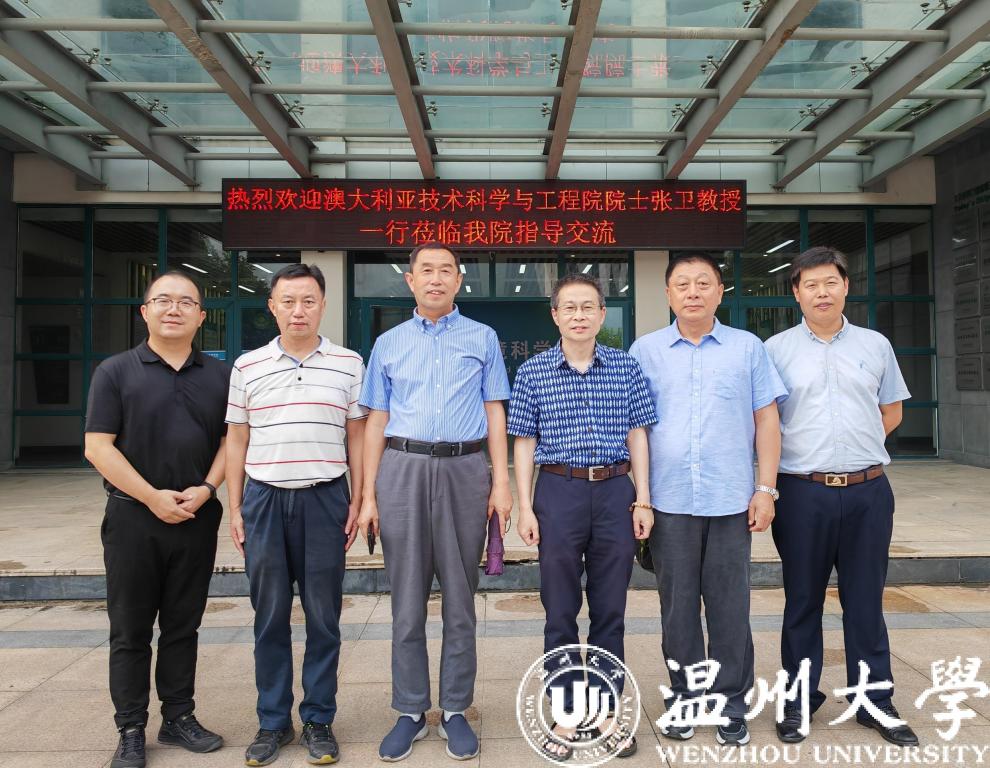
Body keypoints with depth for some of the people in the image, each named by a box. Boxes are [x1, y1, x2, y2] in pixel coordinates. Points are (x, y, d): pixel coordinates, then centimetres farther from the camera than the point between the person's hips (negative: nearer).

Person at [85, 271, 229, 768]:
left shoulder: (219, 376, 7)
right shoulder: (115, 371, -1)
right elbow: (98, 447, -7)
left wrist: (207, 489, -9)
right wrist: (153, 496, -14)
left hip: (197, 519, 2)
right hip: (133, 517, -2)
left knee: (183, 625, 12)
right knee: (131, 630, 8)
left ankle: (178, 717, 26)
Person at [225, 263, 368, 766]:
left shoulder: (348, 364, 3)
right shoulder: (247, 366, 6)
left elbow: (356, 438, 5)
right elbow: (236, 441, 10)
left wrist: (357, 502, 0)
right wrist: (235, 508, 6)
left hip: (325, 499, -1)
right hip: (264, 499, 1)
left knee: (323, 618, 6)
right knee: (270, 618, 10)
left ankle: (318, 721, 22)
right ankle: (273, 722, 25)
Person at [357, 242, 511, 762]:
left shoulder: (482, 338, 9)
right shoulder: (388, 344, 11)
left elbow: (495, 414, 7)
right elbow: (377, 422, 9)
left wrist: (501, 483, -3)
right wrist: (368, 496, 3)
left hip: (465, 470, 0)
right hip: (402, 469, 1)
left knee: (460, 600, 8)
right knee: (407, 601, 7)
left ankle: (455, 711, 22)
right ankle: (410, 712, 21)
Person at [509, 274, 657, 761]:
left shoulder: (626, 367, 4)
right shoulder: (533, 372, 1)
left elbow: (637, 435, 6)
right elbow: (524, 443, 2)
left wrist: (643, 499, 2)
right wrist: (525, 508, -2)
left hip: (616, 492, 1)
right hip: (559, 491, -1)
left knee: (610, 611, 11)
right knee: (561, 614, 9)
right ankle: (566, 716, 25)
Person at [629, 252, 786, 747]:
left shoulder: (748, 348, 6)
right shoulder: (645, 350, 6)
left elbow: (766, 421, 6)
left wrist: (766, 489, -1)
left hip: (731, 501, 0)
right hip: (669, 501, 0)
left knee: (730, 607, 7)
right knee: (677, 606, 10)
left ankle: (730, 706, 24)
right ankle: (684, 699, 27)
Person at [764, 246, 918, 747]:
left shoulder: (875, 346, 8)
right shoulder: (775, 349, 0)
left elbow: (891, 411, 15)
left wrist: (856, 448, 8)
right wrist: (809, 451, 0)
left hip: (868, 492, 2)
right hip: (802, 493, -2)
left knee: (866, 600, 11)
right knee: (802, 601, 9)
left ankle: (875, 701, 27)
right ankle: (799, 701, 23)